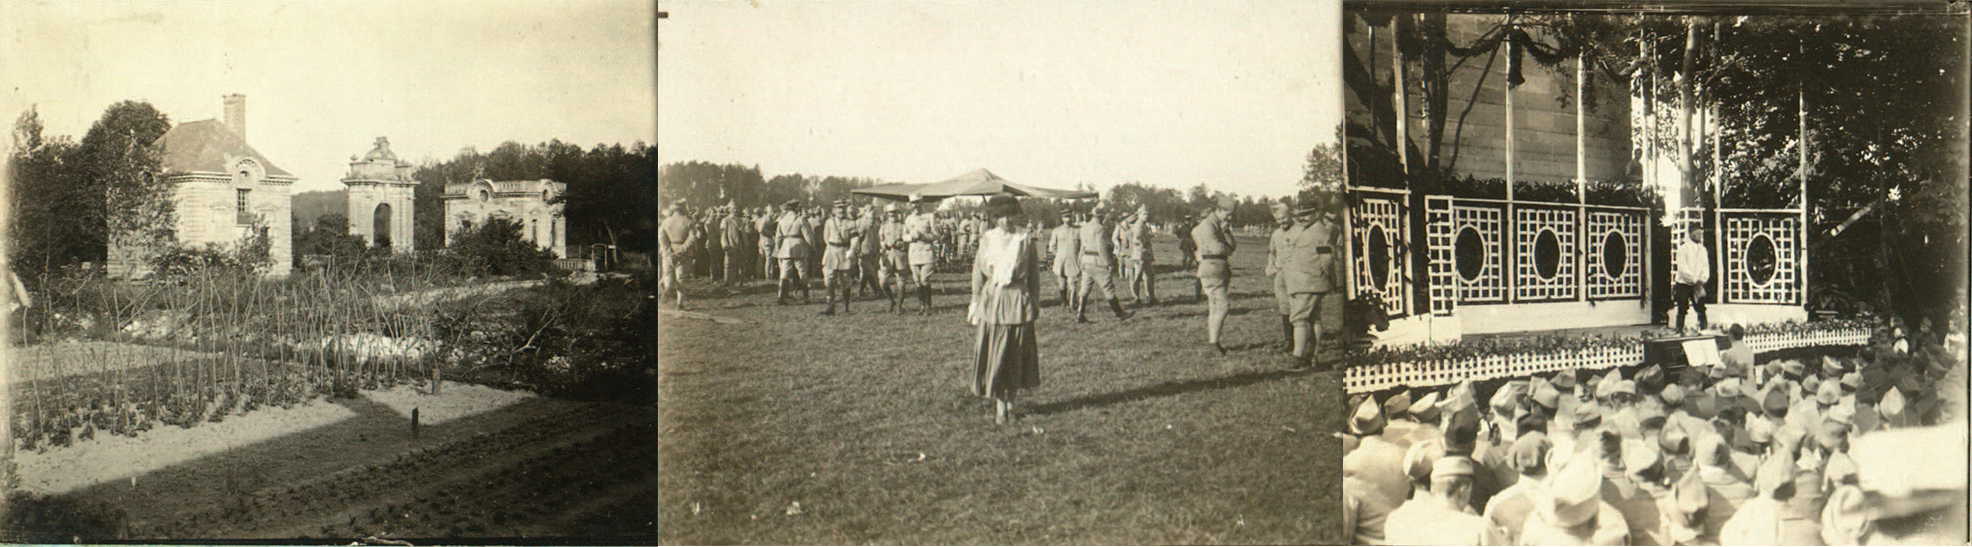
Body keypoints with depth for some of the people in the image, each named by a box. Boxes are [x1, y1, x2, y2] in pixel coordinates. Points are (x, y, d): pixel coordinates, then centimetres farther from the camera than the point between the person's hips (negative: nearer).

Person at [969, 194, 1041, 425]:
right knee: (995, 354, 0)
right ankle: (999, 405, 8)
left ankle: (1010, 401, 18)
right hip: (993, 300, 0)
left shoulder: (1025, 239, 3)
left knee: (1018, 354, 4)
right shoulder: (987, 239, 3)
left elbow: (1034, 274, 9)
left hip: (1019, 301, 0)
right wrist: (976, 302, 7)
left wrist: (1035, 302, 8)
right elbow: (978, 273, 9)